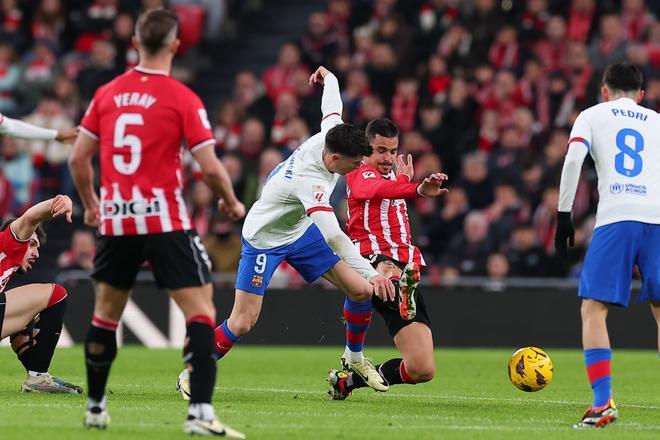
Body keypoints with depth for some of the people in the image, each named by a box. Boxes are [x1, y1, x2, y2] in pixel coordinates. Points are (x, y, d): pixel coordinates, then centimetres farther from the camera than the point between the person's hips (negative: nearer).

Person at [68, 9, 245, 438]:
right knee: (201, 310, -3)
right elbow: (211, 168, -11)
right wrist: (233, 204, 8)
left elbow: (78, 158, 9)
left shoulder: (107, 94, 5)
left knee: (106, 313, 20)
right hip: (165, 221, -5)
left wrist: (90, 204, 25)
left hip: (115, 221, 5)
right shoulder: (183, 99, -8)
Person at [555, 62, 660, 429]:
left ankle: (603, 402, -15)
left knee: (593, 309, 0)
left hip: (615, 220, -3)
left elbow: (573, 159, -1)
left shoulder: (592, 115, 16)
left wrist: (563, 215, 2)